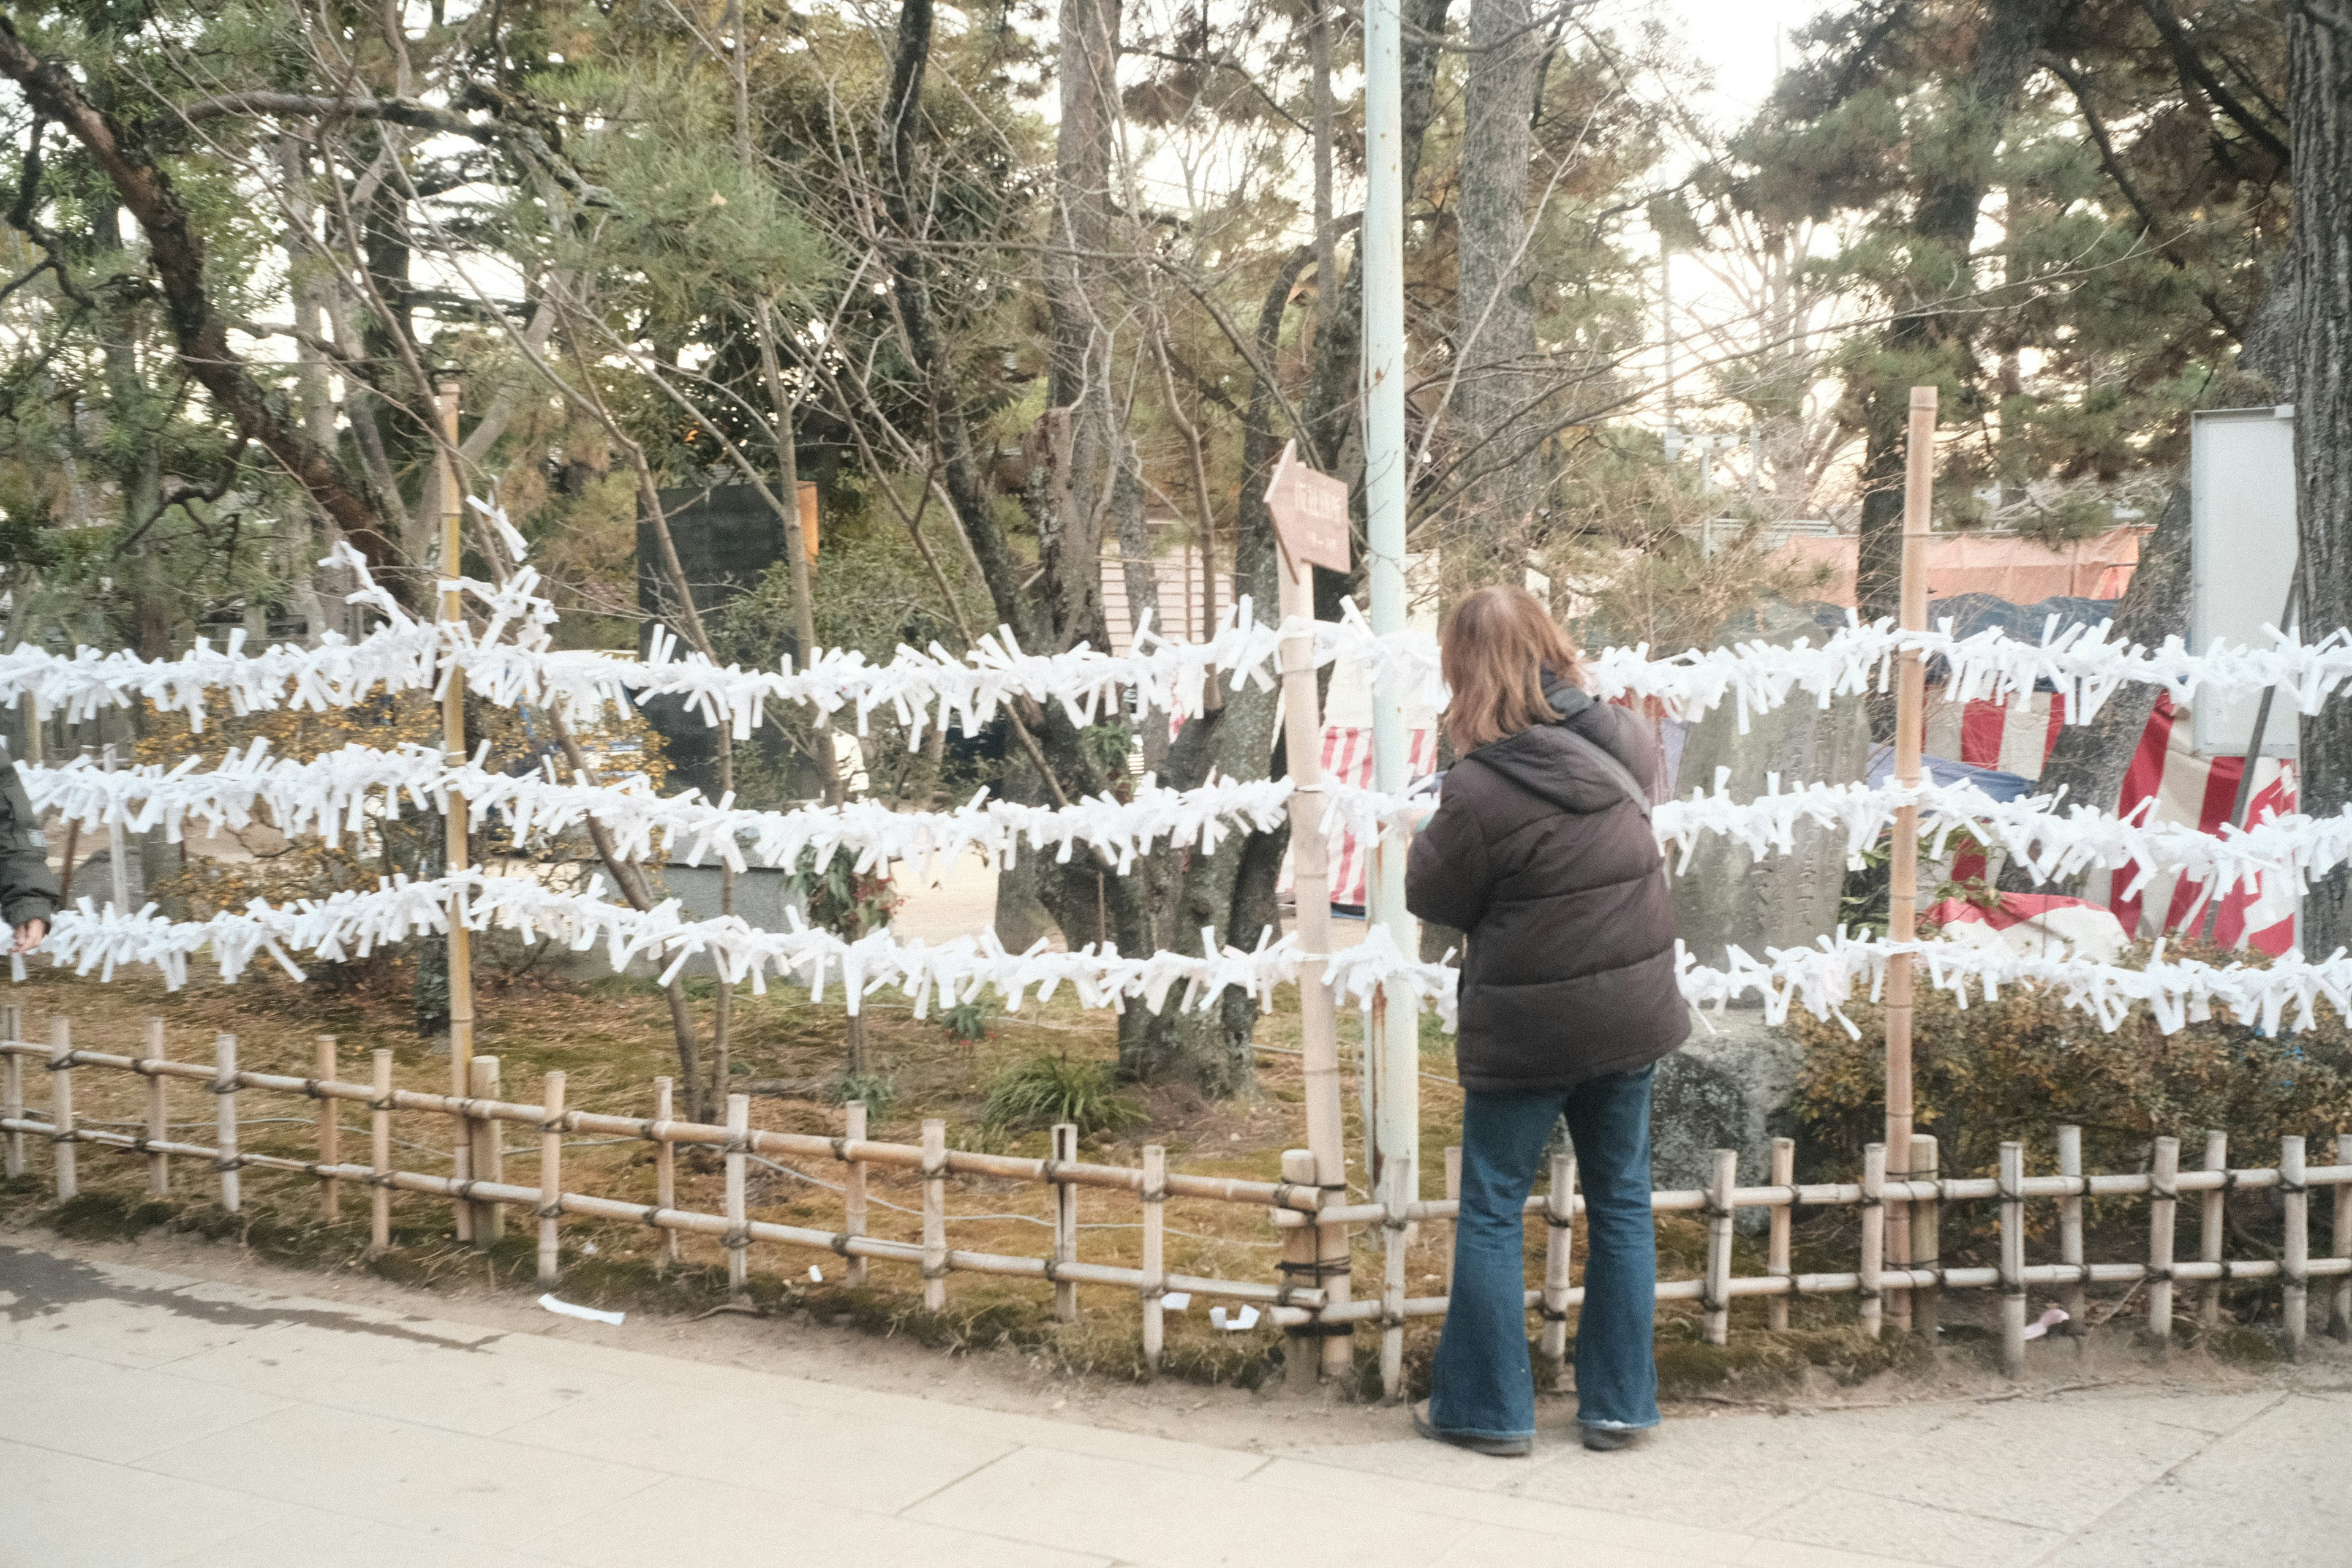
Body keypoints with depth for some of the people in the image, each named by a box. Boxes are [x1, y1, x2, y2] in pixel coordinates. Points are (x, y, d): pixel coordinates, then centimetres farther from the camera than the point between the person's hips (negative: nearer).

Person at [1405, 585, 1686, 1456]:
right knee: (1621, 1203, 15)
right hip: (1631, 1014, 6)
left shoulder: (1481, 788, -22)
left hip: (1529, 1030, -6)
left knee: (1492, 1211, 9)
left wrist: (1430, 837, 7)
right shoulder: (1625, 744, -5)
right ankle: (1618, 1405, 23)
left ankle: (1488, 1409, 16)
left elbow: (1433, 898, -11)